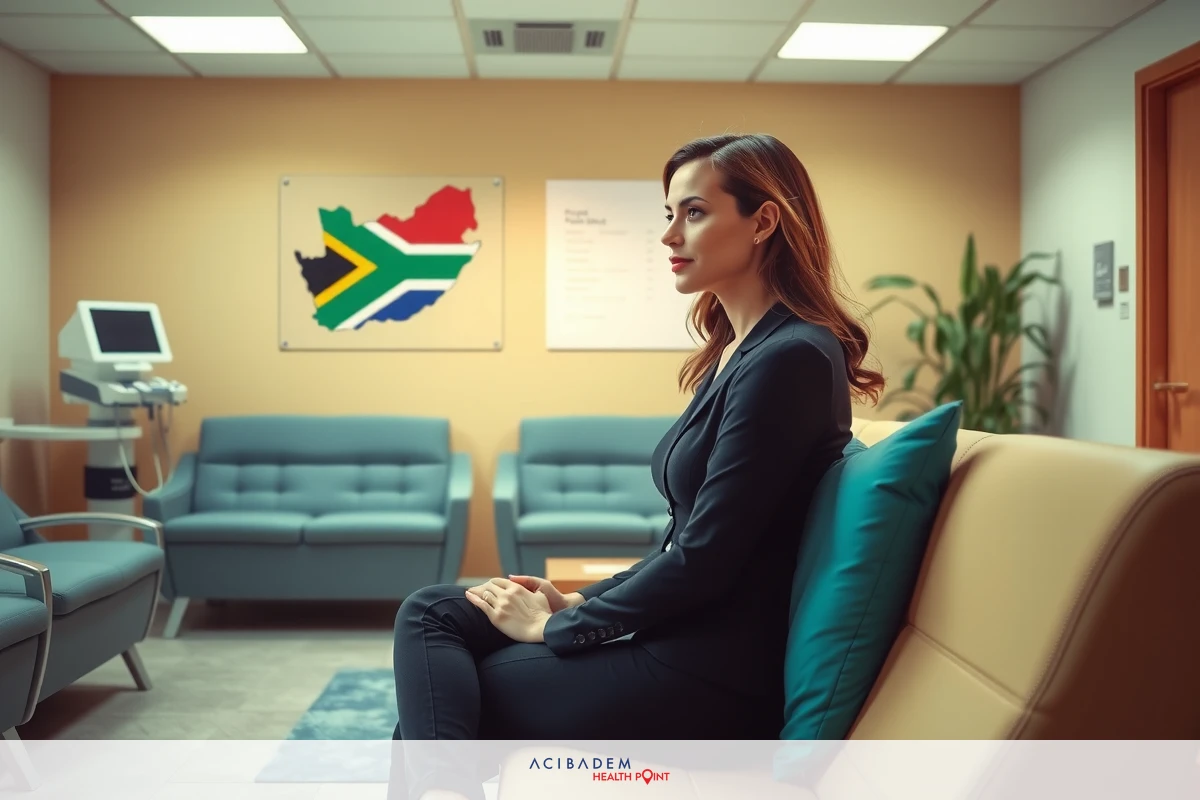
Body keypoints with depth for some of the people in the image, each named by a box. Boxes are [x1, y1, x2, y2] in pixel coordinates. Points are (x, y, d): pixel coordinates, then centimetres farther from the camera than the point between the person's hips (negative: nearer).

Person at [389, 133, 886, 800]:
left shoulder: (790, 358, -18)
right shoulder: (739, 350, 12)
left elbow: (704, 560, -19)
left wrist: (559, 626, -8)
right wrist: (580, 601, 7)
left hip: (717, 675, -9)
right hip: (681, 631, 9)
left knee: (439, 700, -3)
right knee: (432, 612, 0)